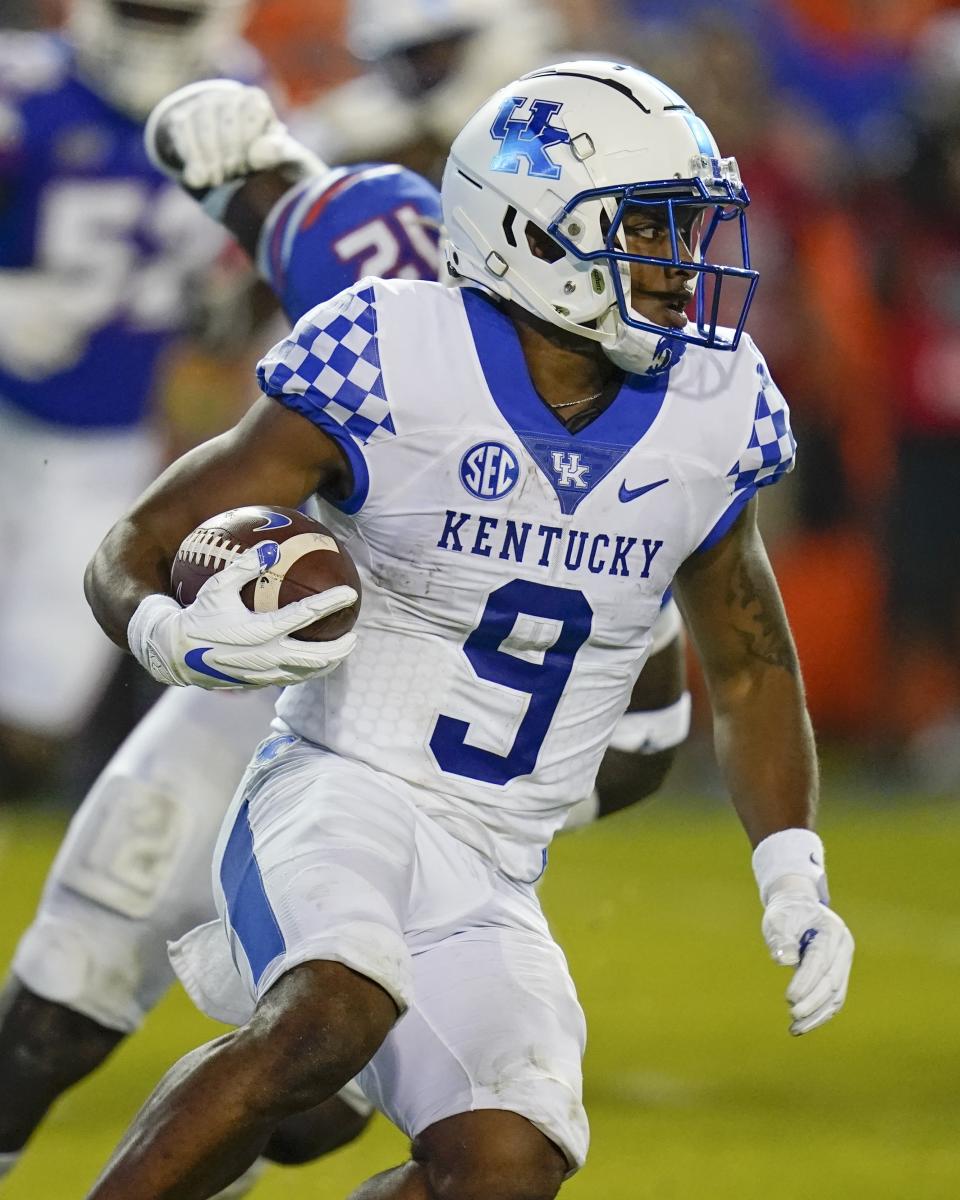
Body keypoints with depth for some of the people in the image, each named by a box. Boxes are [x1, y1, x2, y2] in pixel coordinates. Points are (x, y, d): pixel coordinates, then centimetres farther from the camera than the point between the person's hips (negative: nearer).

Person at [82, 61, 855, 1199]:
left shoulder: (711, 419, 4)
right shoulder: (390, 367, -11)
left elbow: (751, 672, 20)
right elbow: (135, 548, -6)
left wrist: (793, 881, 8)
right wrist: (177, 637, -29)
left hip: (491, 882, 5)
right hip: (340, 795, -5)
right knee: (336, 1016, -35)